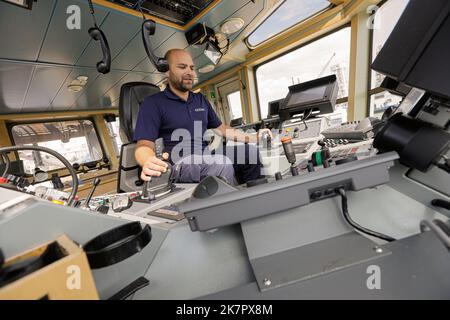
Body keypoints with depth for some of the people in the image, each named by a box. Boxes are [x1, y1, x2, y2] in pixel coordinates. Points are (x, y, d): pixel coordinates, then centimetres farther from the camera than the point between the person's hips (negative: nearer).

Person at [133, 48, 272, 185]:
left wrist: (254, 137, 14)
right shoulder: (153, 103, 0)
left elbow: (221, 128, 24)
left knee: (250, 151, -11)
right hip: (180, 162, -6)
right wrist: (148, 163, -35)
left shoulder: (201, 100, 19)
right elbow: (144, 145, -9)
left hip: (206, 157, 6)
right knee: (223, 163, -33)